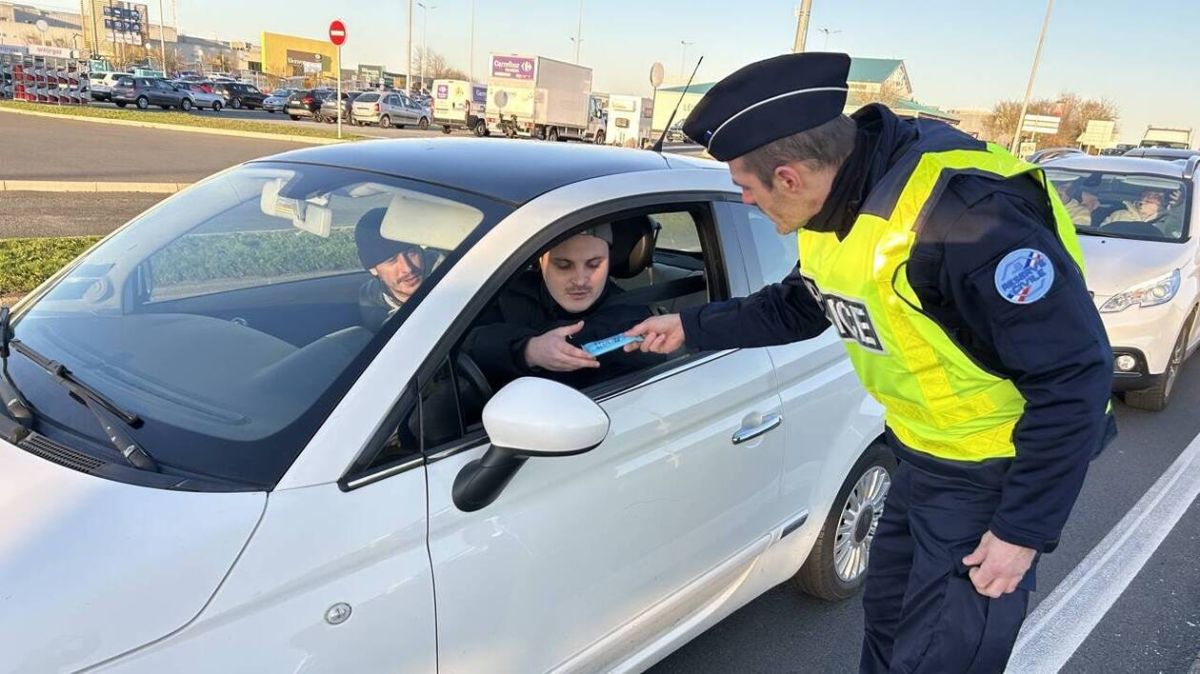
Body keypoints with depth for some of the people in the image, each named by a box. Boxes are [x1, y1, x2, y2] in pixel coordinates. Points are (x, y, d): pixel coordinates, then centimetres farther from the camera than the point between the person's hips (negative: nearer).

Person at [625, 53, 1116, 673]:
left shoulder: (966, 215, -32)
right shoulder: (835, 204, -5)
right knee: (887, 619, 24)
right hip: (921, 458, 8)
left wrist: (1025, 529, -21)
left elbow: (1075, 375, -26)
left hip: (995, 474, -8)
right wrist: (691, 328, 14)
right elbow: (797, 308, 14)